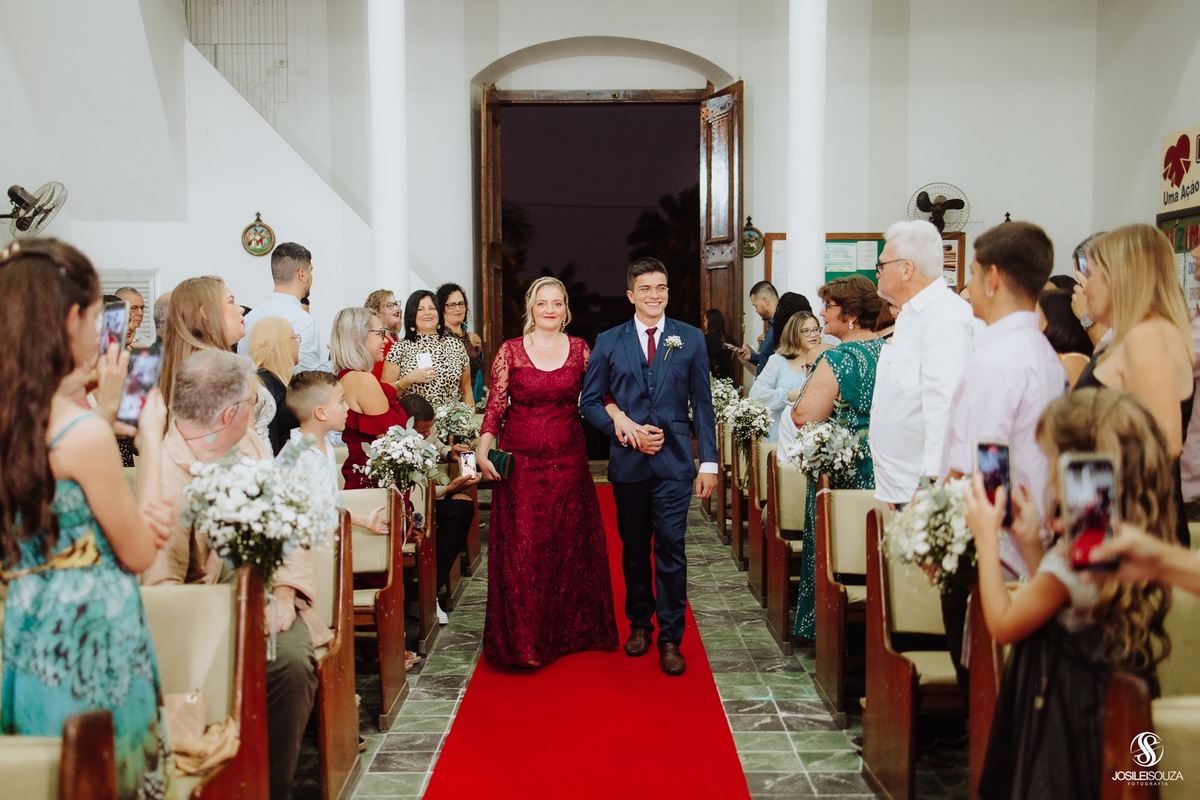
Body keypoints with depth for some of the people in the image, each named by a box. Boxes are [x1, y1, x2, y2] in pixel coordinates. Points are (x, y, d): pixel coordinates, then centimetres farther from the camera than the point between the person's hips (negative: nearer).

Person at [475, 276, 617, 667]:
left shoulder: (579, 349, 6)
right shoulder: (510, 351, 1)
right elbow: (495, 406, -1)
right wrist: (483, 448, -13)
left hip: (567, 460, 2)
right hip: (520, 460, -2)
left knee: (569, 545, 8)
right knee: (521, 549, -1)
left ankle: (568, 630, 24)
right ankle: (523, 639, 10)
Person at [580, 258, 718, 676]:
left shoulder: (691, 339, 4)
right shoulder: (609, 342, 5)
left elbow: (702, 403, 3)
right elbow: (590, 401, 5)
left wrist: (709, 461, -2)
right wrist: (624, 426, -11)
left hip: (674, 459, -1)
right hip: (628, 459, 2)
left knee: (670, 548, -4)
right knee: (634, 548, 13)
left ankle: (670, 639, 6)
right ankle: (639, 623, 30)